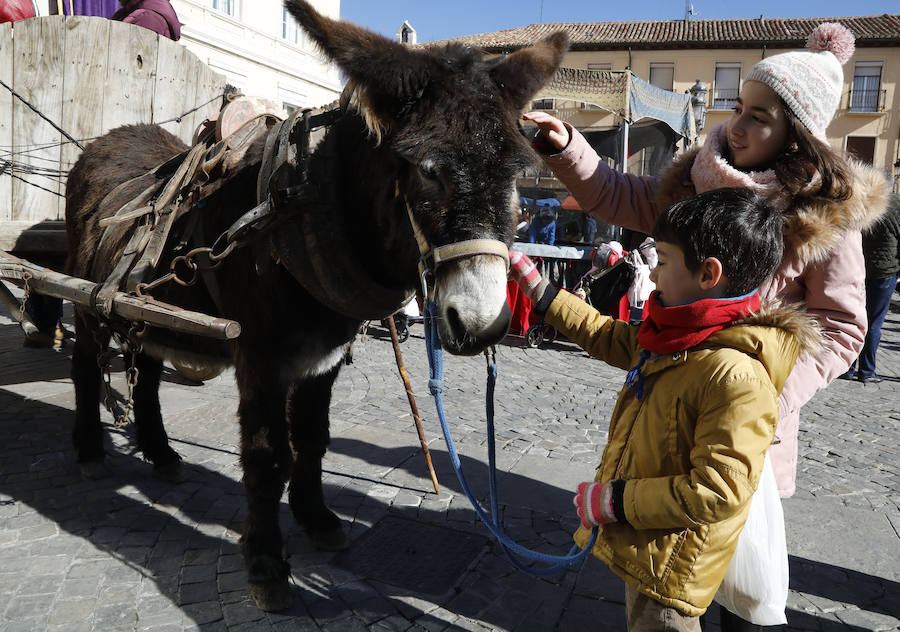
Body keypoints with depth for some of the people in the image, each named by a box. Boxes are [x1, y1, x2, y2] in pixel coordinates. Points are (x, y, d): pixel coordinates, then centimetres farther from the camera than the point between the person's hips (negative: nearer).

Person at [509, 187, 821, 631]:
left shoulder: (736, 377, -31)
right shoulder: (679, 339, 0)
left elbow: (718, 492, -32)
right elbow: (610, 338, 16)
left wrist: (614, 500, -25)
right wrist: (535, 286, 16)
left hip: (668, 567, -9)